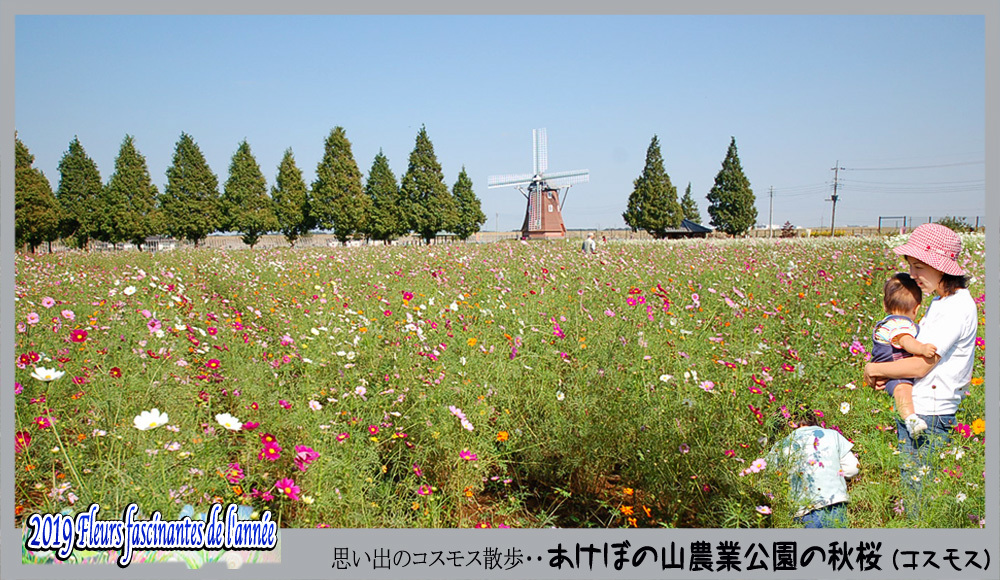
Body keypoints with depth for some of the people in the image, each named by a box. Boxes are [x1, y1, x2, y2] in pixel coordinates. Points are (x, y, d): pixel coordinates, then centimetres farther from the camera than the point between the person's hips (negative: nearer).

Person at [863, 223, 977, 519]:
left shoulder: (958, 308, -18)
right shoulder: (940, 301, 11)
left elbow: (921, 366, -21)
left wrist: (873, 369, -8)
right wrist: (885, 372, 2)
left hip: (928, 418, -9)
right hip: (913, 411, 9)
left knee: (919, 492, 1)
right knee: (908, 483, 16)